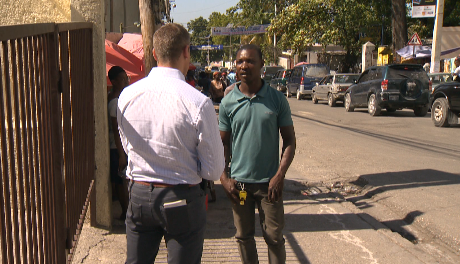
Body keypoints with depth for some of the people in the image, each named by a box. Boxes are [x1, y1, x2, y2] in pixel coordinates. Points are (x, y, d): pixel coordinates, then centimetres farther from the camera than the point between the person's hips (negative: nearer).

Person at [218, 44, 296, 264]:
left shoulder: (277, 99, -2)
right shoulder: (228, 102, 0)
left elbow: (289, 140, 0)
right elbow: (223, 143, 7)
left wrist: (280, 175, -10)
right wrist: (224, 177, -3)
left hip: (269, 182, -1)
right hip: (239, 182, 1)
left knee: (274, 236, 6)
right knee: (244, 236, 13)